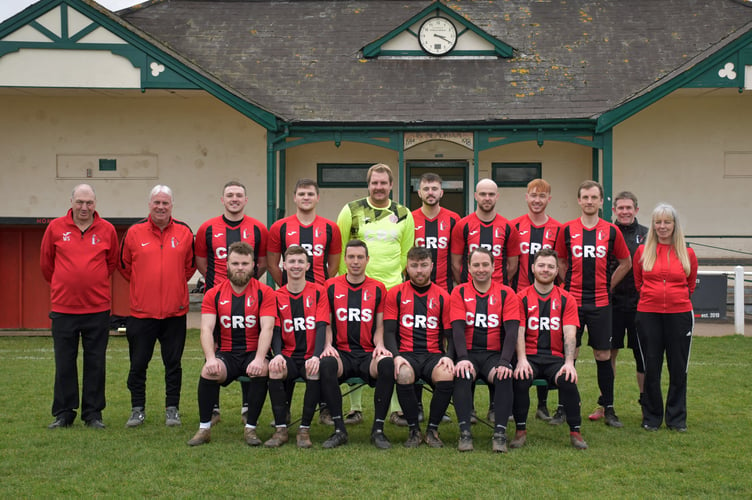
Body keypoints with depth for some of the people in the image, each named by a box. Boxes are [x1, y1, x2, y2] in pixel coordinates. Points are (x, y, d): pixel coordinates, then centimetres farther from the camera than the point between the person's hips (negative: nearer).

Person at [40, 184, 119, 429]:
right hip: (63, 308, 0)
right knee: (64, 364, 7)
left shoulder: (106, 230, 0)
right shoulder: (56, 228, -1)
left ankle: (93, 414, 15)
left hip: (98, 308, 0)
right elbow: (46, 262, 11)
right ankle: (63, 414, 17)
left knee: (95, 363, 6)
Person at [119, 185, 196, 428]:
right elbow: (124, 266, 10)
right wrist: (143, 285, 13)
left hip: (175, 312, 0)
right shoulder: (134, 232, -1)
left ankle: (172, 409, 18)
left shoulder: (184, 232, 1)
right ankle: (138, 409, 18)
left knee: (173, 364, 7)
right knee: (138, 364, 6)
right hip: (141, 311, 0)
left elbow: (190, 265, 14)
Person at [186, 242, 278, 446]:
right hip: (226, 354, 1)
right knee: (209, 372, -29)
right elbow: (206, 329, -5)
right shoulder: (214, 294, 5)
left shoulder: (265, 293, 0)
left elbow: (267, 329, -11)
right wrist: (211, 358, -24)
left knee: (262, 370, -33)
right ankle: (204, 428, -14)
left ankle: (250, 428, -19)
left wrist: (259, 359, -28)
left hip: (254, 352, -1)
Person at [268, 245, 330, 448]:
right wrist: (277, 354, -22)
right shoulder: (277, 296, 9)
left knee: (316, 372, -34)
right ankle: (281, 429, -19)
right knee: (274, 370, -31)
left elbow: (321, 327, -5)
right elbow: (275, 331, 1)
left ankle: (305, 429, -19)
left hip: (310, 356, -1)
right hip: (288, 356, 1)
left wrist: (316, 356, -23)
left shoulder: (318, 292, 4)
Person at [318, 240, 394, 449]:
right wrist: (328, 345, -7)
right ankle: (339, 429, -24)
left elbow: (379, 326, 13)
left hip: (368, 354, 0)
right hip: (341, 352, 0)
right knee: (326, 365, -36)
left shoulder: (378, 288, 12)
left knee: (387, 363, -34)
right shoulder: (331, 287, 11)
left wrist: (379, 345, -7)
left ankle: (378, 429, -23)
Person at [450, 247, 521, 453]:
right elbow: (457, 328, -4)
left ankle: (500, 433, -29)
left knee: (504, 376, -32)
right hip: (468, 353, 0)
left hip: (494, 354, 0)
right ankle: (465, 432, -30)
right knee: (462, 375, -33)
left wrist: (504, 362, -20)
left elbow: (511, 330, -4)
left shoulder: (506, 294, 6)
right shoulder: (459, 292, 7)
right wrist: (462, 358, -22)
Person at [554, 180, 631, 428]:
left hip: (600, 303, 0)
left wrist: (607, 286, 7)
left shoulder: (611, 231, 3)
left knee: (603, 355, 4)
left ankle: (608, 409, 14)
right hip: (573, 301, 0)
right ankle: (563, 408, 10)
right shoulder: (567, 230, 3)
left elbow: (625, 263, 13)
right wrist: (569, 284, 6)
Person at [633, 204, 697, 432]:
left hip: (679, 314, 0)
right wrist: (652, 297, 11)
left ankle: (677, 418, 18)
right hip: (648, 314, 0)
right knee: (651, 368, 5)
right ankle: (651, 417, 18)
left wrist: (676, 298, 13)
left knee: (678, 368, 6)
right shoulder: (643, 251, 1)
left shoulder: (687, 254, 1)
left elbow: (691, 285, 15)